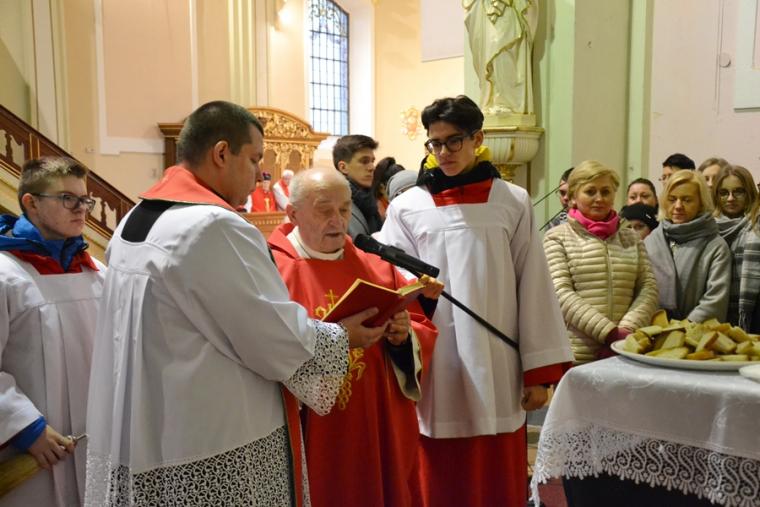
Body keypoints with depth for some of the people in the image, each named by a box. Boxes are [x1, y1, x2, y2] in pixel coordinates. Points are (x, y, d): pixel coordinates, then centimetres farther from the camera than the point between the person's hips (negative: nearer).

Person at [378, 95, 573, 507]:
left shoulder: (513, 203, 3)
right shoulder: (406, 208, 2)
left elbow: (534, 288, 2)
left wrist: (540, 370, -1)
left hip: (496, 371, 0)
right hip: (433, 373, 0)